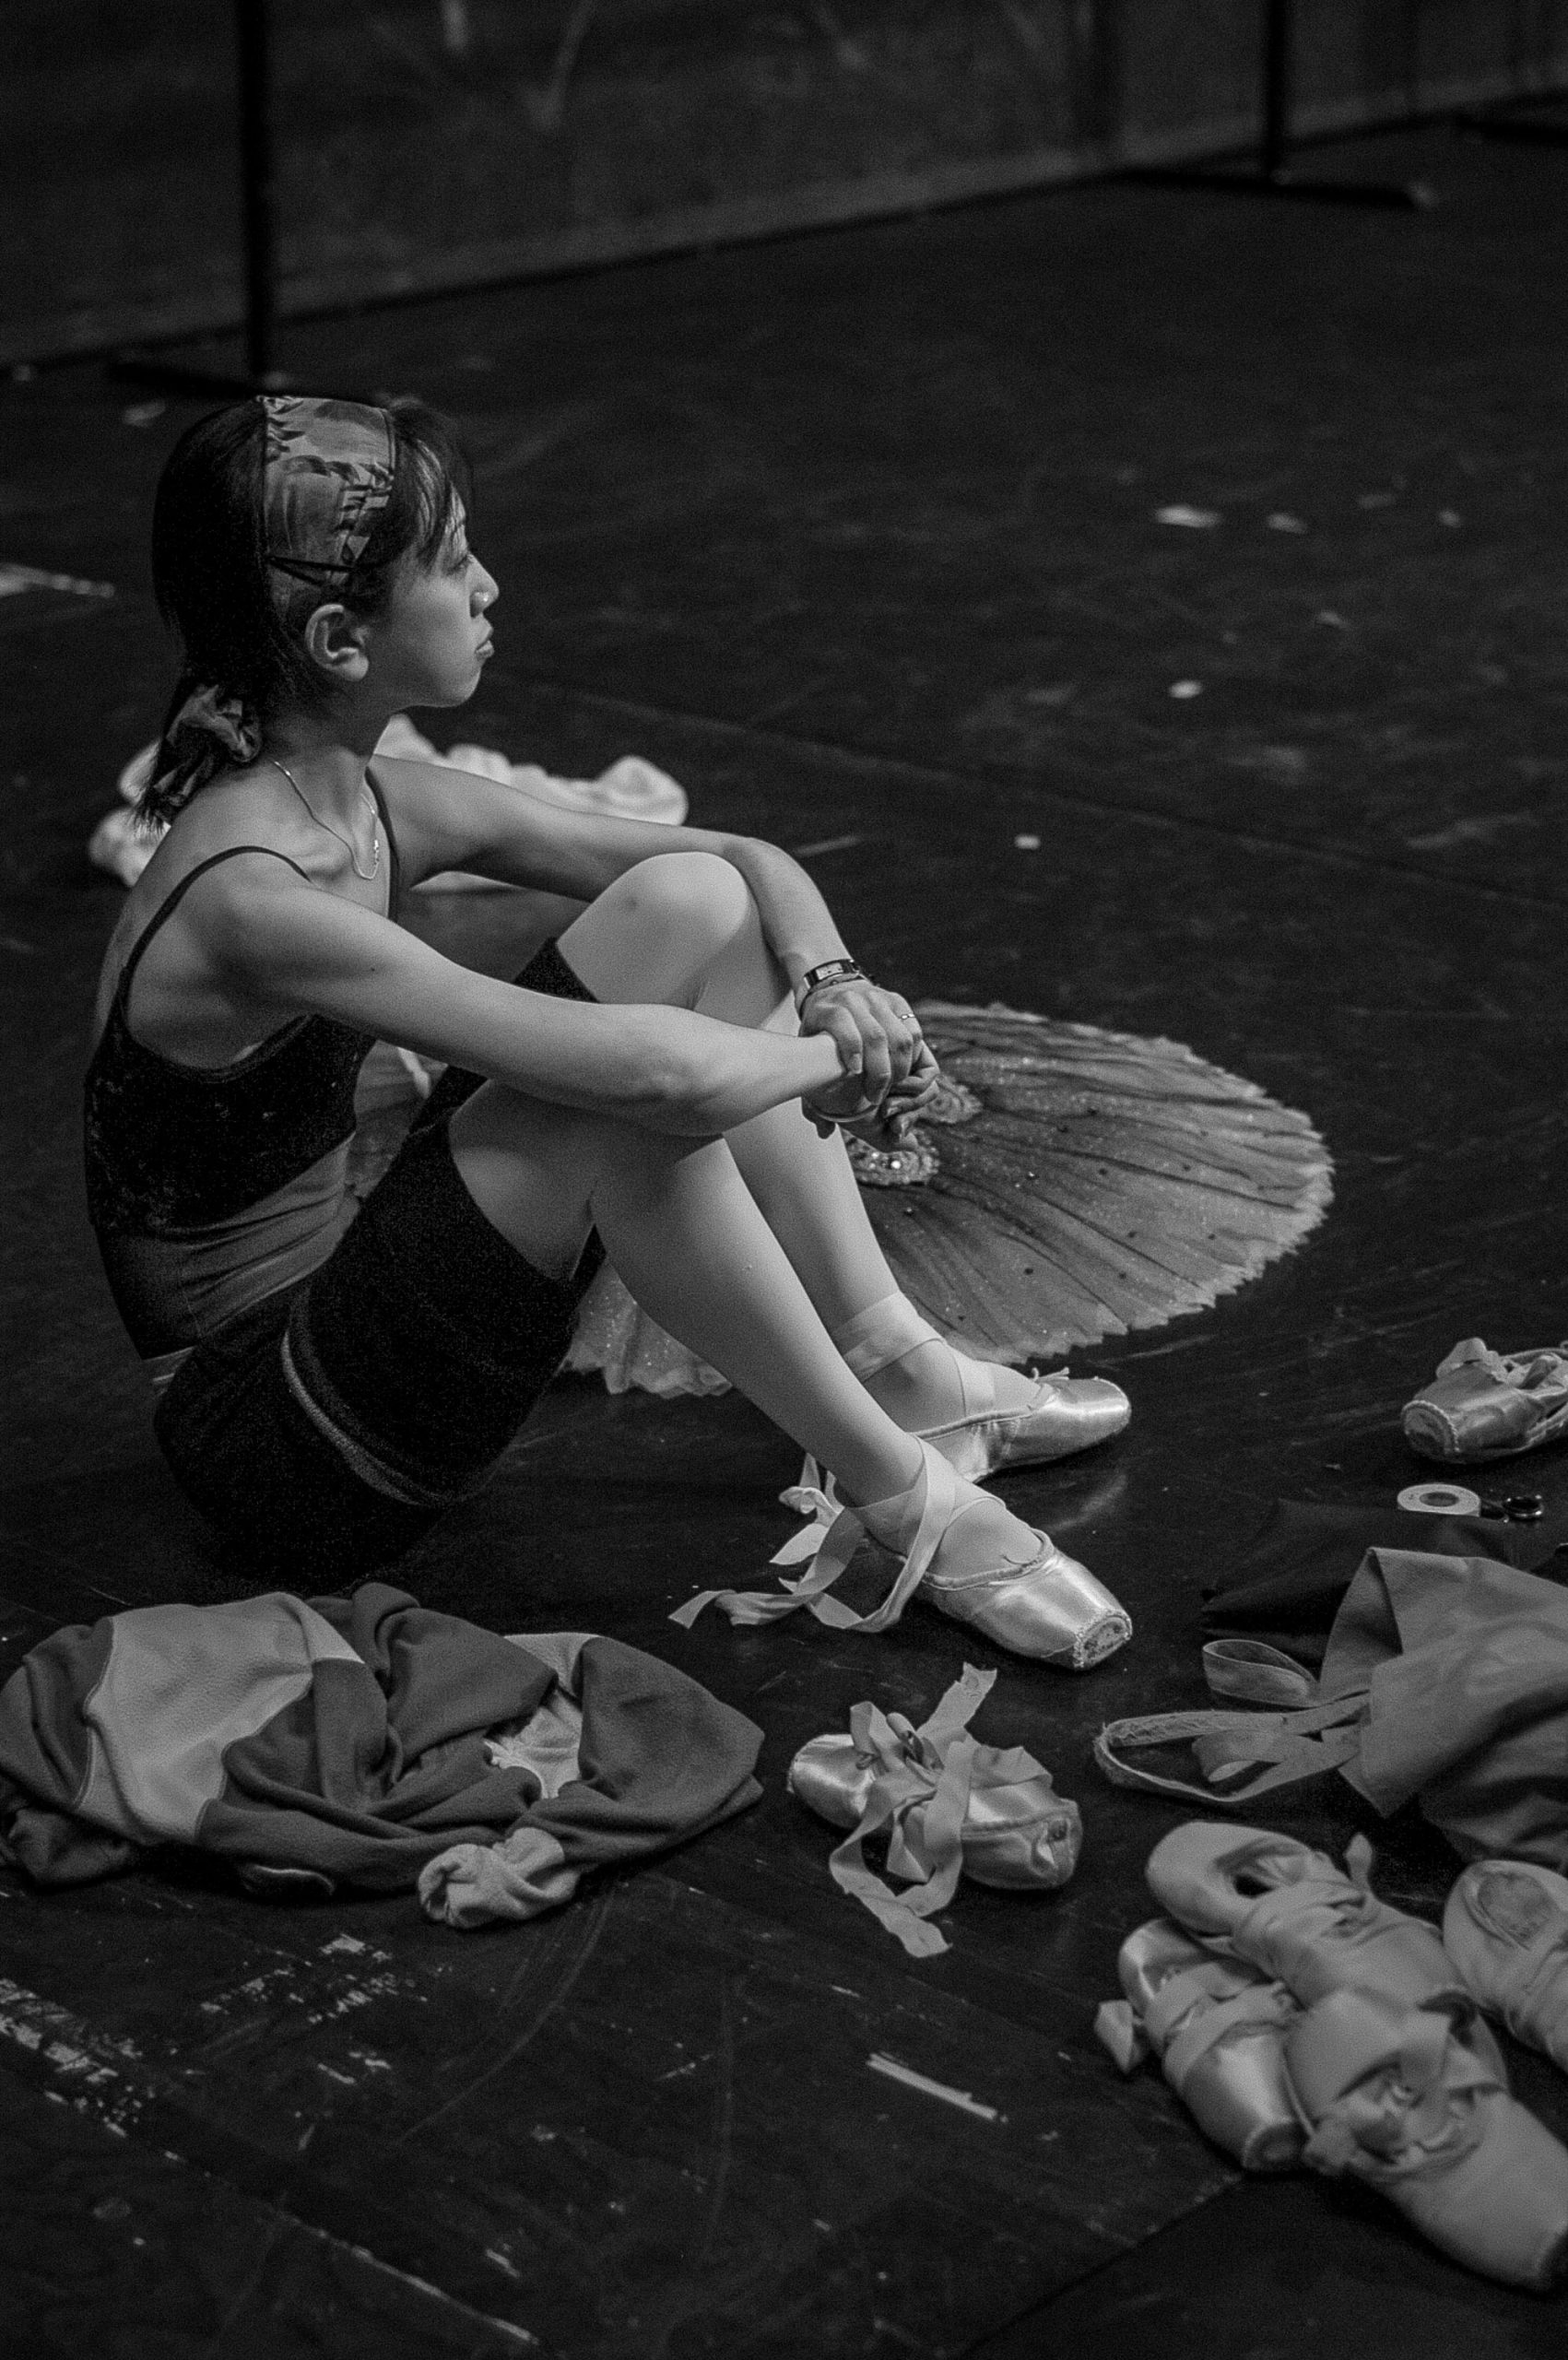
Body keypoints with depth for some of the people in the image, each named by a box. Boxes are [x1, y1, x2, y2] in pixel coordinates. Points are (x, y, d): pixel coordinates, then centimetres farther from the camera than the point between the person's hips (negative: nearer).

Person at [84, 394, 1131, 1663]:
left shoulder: (370, 804, 0)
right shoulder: (247, 898, -28)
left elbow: (755, 864, 8)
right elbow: (648, 1070, -36)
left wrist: (834, 985, -13)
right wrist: (838, 1060, -17)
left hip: (344, 1309, 9)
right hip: (275, 1446, -9)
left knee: (688, 903, -1)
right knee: (628, 1099, -30)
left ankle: (893, 1359, 3)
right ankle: (901, 1497, -13)